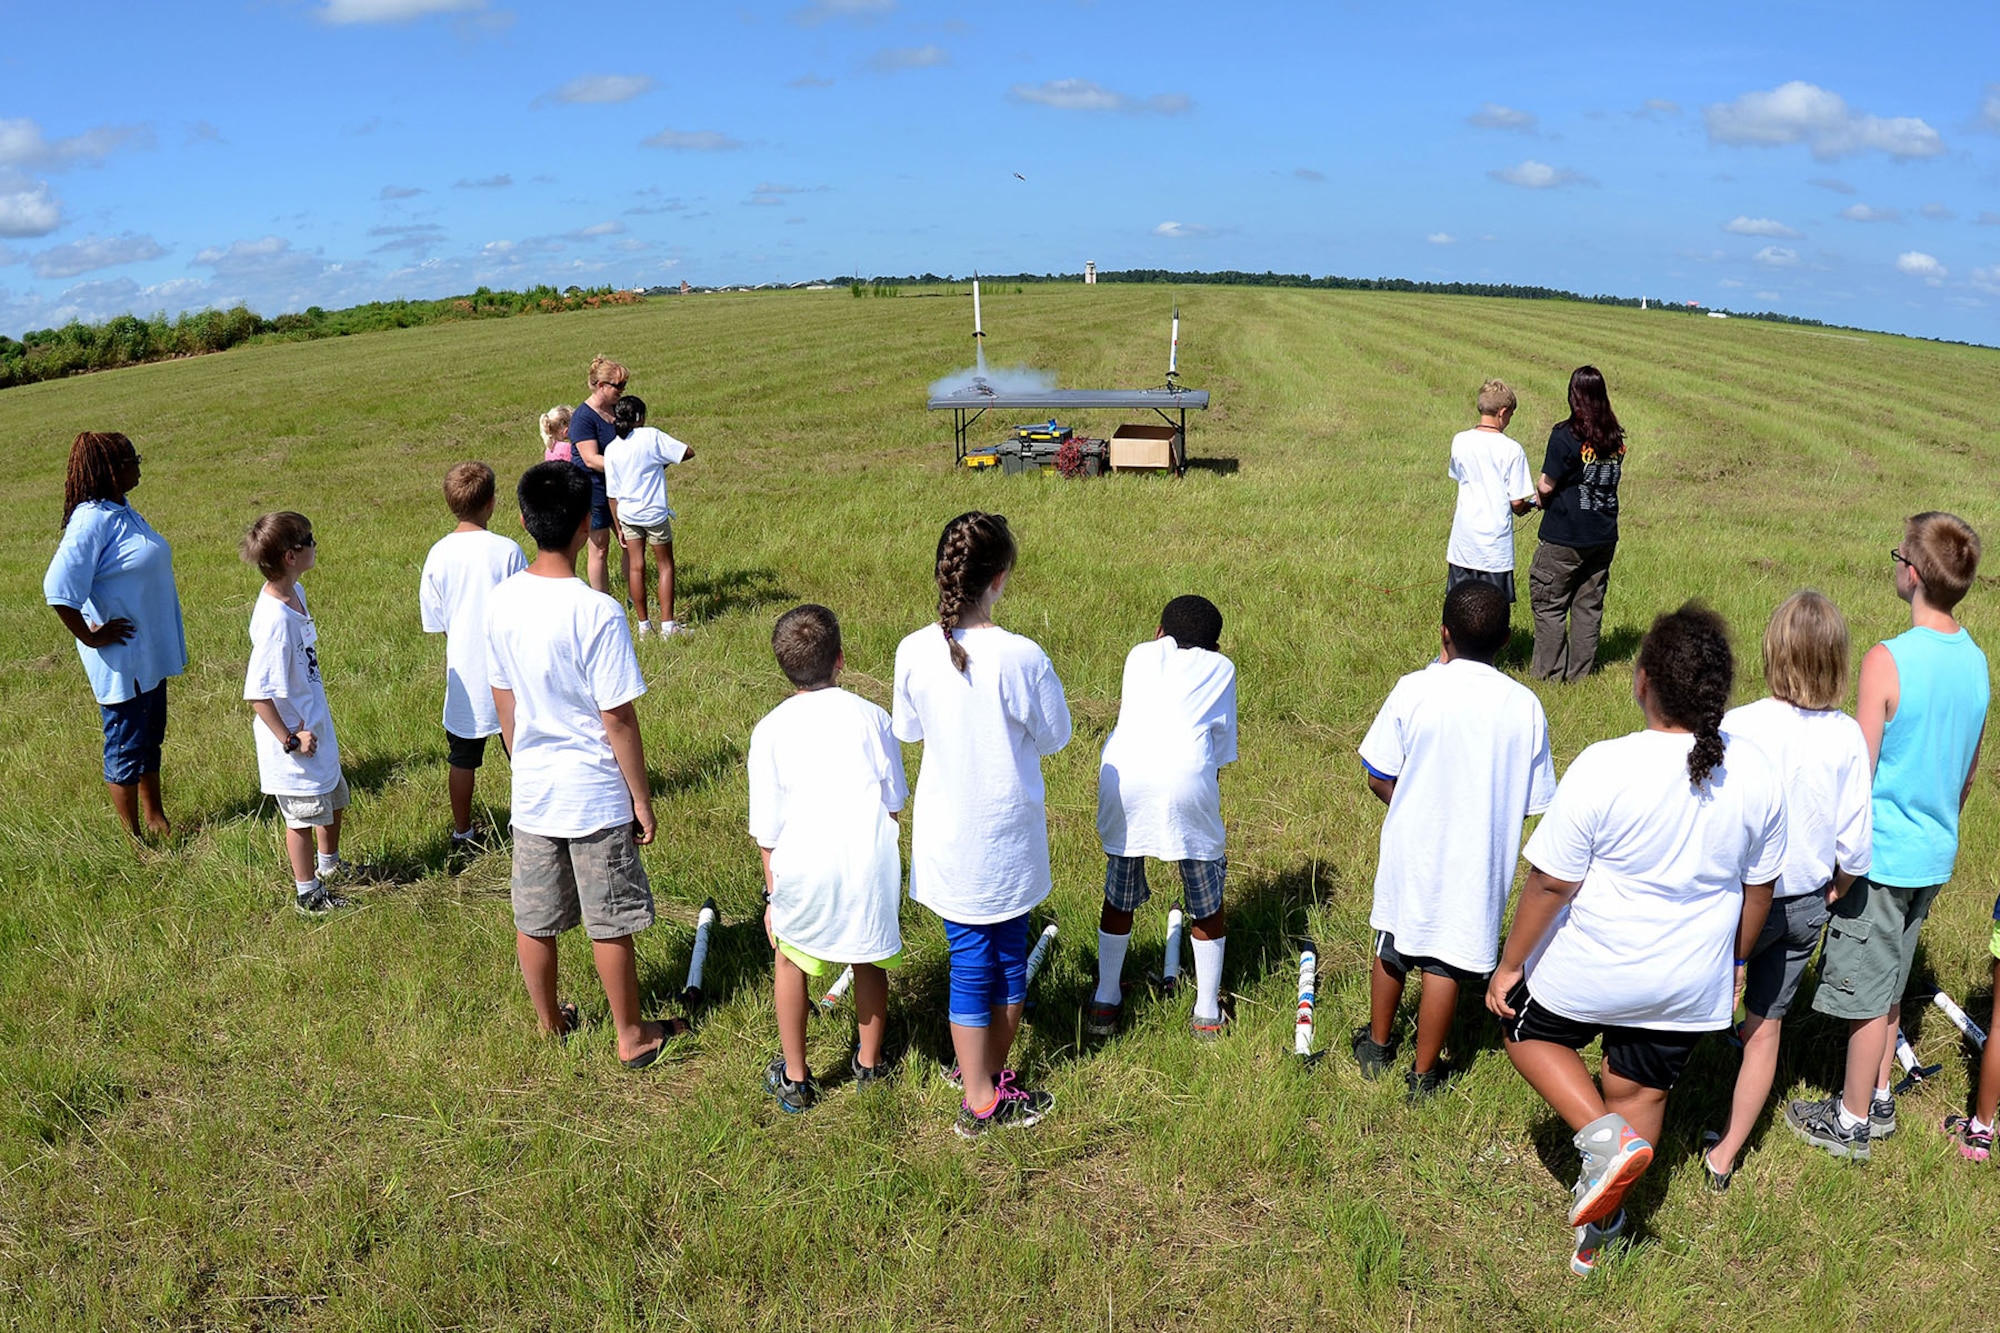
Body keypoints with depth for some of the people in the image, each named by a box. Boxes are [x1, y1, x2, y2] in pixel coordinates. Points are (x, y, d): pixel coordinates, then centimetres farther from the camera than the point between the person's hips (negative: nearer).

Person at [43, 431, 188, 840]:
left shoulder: (121, 510, 6)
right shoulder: (92, 520, -22)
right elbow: (57, 590, -28)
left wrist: (165, 643, 14)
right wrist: (91, 637, -18)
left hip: (149, 653, 9)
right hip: (122, 659, -9)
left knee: (150, 739, 20)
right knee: (126, 747, 4)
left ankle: (156, 821, 34)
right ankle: (135, 839, 16)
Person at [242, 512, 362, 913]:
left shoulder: (295, 593, -1)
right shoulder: (274, 620, -30)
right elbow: (257, 693, -28)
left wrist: (315, 724, 17)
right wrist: (289, 740, -20)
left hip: (316, 726, 9)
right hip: (296, 738, -9)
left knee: (333, 799, 26)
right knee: (303, 816, 9)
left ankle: (329, 865, 49)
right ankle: (309, 894, 27)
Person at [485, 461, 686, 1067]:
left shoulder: (500, 602, -5)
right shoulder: (596, 613, -23)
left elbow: (502, 700, 6)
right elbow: (617, 720, -18)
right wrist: (641, 796, -7)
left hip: (531, 791, 5)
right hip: (595, 795, -5)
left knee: (534, 920, 18)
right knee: (610, 924, 10)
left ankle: (550, 1022, 37)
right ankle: (632, 1036, 25)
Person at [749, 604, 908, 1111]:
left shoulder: (770, 730, -1)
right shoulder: (870, 716, 2)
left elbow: (767, 828, 1)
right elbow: (893, 802, 8)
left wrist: (773, 894, 12)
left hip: (805, 866, -1)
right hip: (871, 864, 1)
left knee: (791, 957, 22)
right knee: (869, 959, 23)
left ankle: (794, 1078, 29)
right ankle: (870, 1063, 39)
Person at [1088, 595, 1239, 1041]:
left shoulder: (1140, 655, 27)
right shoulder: (1220, 667, 24)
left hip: (1123, 768, 2)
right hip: (1186, 777, -2)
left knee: (1119, 894, 20)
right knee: (1207, 901, 17)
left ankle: (1104, 1004, 30)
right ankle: (1207, 1014, 26)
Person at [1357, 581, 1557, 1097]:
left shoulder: (1414, 690, -15)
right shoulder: (1525, 706, -10)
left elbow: (1378, 777, -8)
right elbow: (1532, 802, -3)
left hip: (1411, 848, 0)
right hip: (1478, 862, 0)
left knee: (1392, 949, 20)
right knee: (1445, 966, 11)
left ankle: (1377, 1046, 39)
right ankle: (1424, 1074, 24)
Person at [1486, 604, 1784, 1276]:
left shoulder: (1604, 768, -26)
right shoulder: (1758, 776, -11)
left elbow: (1550, 882, -19)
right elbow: (1757, 892, 3)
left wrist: (1510, 964, -5)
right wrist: (1730, 965, 20)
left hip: (1591, 972, -4)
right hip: (1690, 986, 4)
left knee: (1528, 1031, 24)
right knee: (1642, 1094, 23)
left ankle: (1604, 1137, 4)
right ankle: (1600, 1226, 39)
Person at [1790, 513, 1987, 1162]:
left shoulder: (1888, 661, -23)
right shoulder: (1975, 661, 1)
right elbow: (1969, 773, 11)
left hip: (1882, 857, -7)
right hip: (1934, 856, 7)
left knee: (1867, 992, 6)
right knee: (1889, 984, 22)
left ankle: (1850, 1123, 20)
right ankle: (1877, 1099, 36)